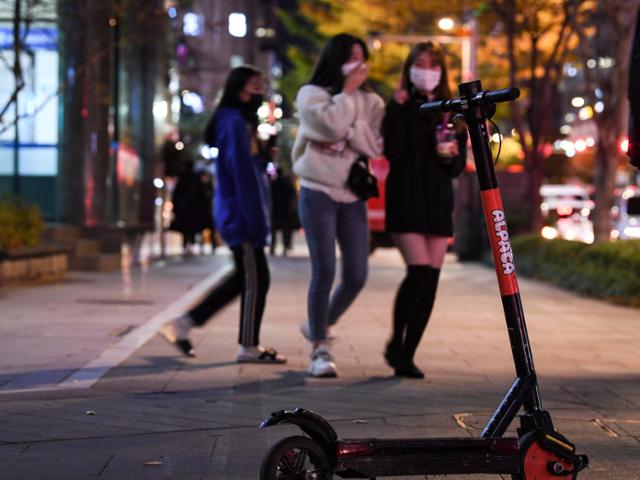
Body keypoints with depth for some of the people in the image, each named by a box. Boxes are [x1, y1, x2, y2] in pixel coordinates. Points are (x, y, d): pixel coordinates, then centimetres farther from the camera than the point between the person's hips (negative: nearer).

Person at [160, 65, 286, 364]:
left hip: (236, 216, 10)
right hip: (241, 215, -10)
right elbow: (243, 176, -19)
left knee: (244, 278, 14)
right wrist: (256, 220, -20)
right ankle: (249, 347, 9)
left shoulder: (243, 121, 17)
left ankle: (184, 323, 17)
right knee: (255, 279, -2)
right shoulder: (235, 123, -14)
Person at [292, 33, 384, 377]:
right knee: (324, 272, -12)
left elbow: (376, 145, -4)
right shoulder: (312, 94, 1)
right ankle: (319, 350, -4)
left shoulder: (370, 102, 10)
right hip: (318, 193, -4)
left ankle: (319, 327, 24)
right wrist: (347, 91, -9)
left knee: (356, 276, -1)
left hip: (352, 197, 4)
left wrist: (347, 130, -14)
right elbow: (332, 125, -18)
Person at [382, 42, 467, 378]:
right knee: (419, 271, -18)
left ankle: (407, 355, 6)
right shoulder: (401, 108, 1)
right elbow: (393, 152, -15)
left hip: (438, 202, 5)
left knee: (430, 280, 0)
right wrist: (397, 108, -17)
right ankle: (395, 343, 0)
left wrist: (453, 154, -7)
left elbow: (458, 168, 15)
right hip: (406, 200, -5)